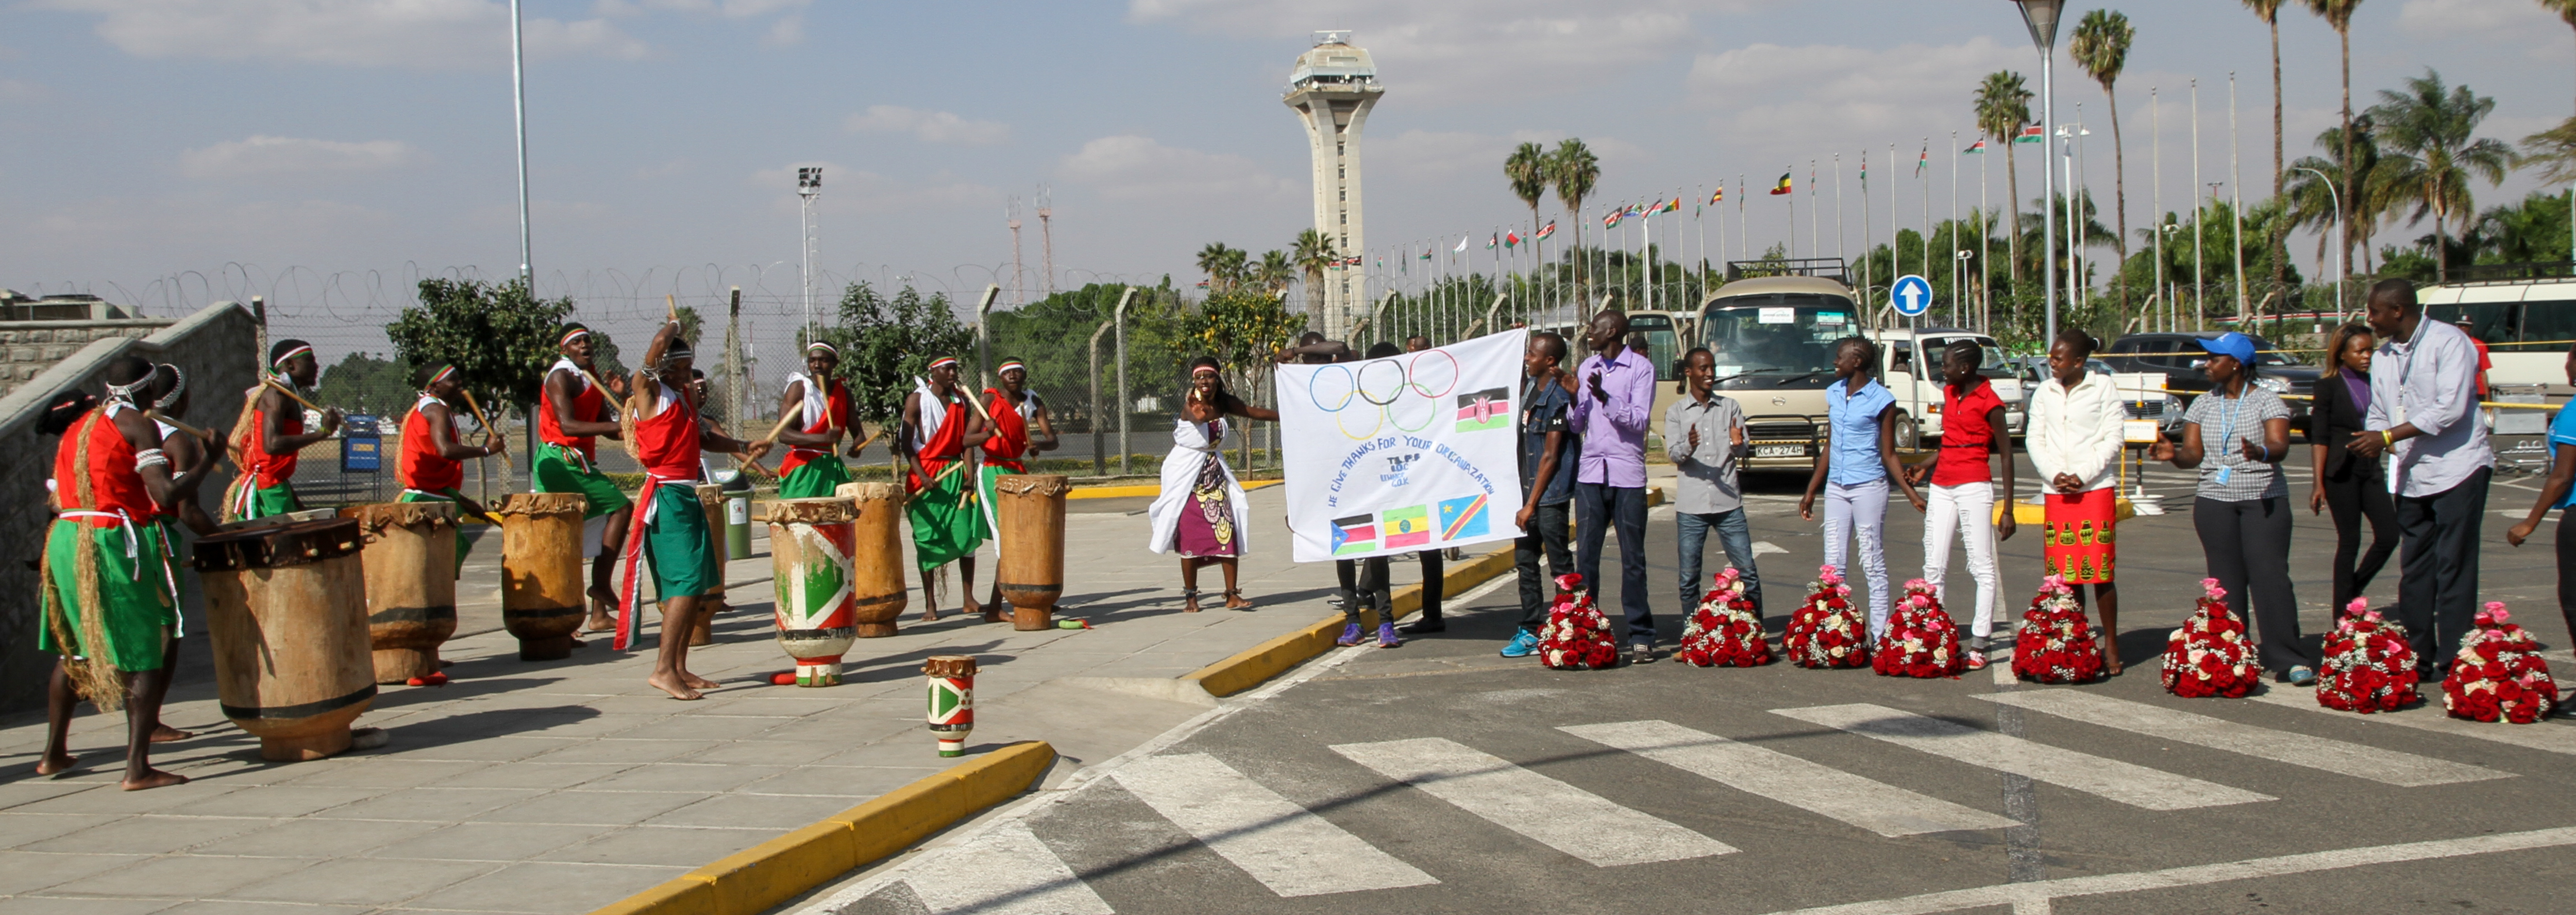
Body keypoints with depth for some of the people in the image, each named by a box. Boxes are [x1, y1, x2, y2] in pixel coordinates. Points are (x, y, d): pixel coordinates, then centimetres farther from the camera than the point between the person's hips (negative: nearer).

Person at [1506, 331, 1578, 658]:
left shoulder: (1557, 398, -16)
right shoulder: (1532, 386, 7)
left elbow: (1550, 455, -17)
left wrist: (1532, 504, -15)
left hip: (1550, 495, -9)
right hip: (1528, 487, 9)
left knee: (1560, 565, -2)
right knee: (1525, 560, 10)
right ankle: (1531, 631, 17)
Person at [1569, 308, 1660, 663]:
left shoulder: (1640, 369, -2)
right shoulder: (1586, 368, 14)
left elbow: (1639, 421, -10)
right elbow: (1577, 426, 14)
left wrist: (1605, 398, -21)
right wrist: (1574, 397, -4)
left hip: (1627, 474, -4)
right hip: (1591, 473, 4)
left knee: (1633, 558, -1)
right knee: (1586, 555, 1)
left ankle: (1641, 637, 4)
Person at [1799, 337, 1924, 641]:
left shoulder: (1881, 399, -7)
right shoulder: (1834, 393, 11)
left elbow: (1888, 455, -4)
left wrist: (1911, 493, -12)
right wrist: (1811, 492, 18)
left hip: (1869, 487, -6)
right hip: (1836, 487, 6)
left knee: (1873, 564, -2)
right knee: (1833, 564, 4)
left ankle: (1878, 635, 2)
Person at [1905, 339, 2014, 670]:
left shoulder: (1989, 403, -9)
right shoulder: (1950, 393, 12)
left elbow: (2005, 455, -8)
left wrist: (2008, 510, -11)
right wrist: (1926, 467, 12)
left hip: (1974, 487, -8)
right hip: (1942, 486, 8)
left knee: (1981, 566, -4)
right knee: (1934, 566, 5)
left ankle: (1980, 643, -3)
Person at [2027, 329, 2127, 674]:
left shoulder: (2103, 387, 0)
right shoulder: (2044, 392, 11)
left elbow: (2114, 438, -4)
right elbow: (2034, 439, 9)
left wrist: (2082, 476, -11)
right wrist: (2055, 475, -7)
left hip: (2096, 489, -4)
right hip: (2055, 492, 4)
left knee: (2100, 574, -4)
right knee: (2066, 576, 3)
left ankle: (2111, 645, 4)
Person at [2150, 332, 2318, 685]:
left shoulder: (2267, 401, -1)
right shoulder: (2203, 405, 12)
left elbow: (2280, 446, -14)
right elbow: (2194, 453, 7)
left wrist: (2261, 453, -36)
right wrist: (2174, 454, -15)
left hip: (2264, 500, -4)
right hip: (2215, 501, 4)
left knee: (2270, 575, -12)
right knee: (2226, 581, 3)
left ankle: (2290, 660, -13)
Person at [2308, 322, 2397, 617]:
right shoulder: (2329, 386, -4)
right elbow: (2319, 437, -8)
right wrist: (2318, 483, -13)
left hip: (2371, 469, 5)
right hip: (2341, 472, -5)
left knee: (2389, 536, -2)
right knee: (2349, 541, -2)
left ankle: (2353, 594, 20)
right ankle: (2343, 615, 7)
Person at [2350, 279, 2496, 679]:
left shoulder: (2449, 342, -11)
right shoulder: (2383, 357, 13)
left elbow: (2450, 409, -20)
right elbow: (2379, 414, 16)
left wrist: (2388, 437, -21)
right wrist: (2372, 441, -7)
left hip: (2458, 469, -7)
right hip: (2412, 476, 7)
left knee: (2454, 570, -6)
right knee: (2414, 570, 10)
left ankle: (2452, 663, -3)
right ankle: (2417, 659, 16)